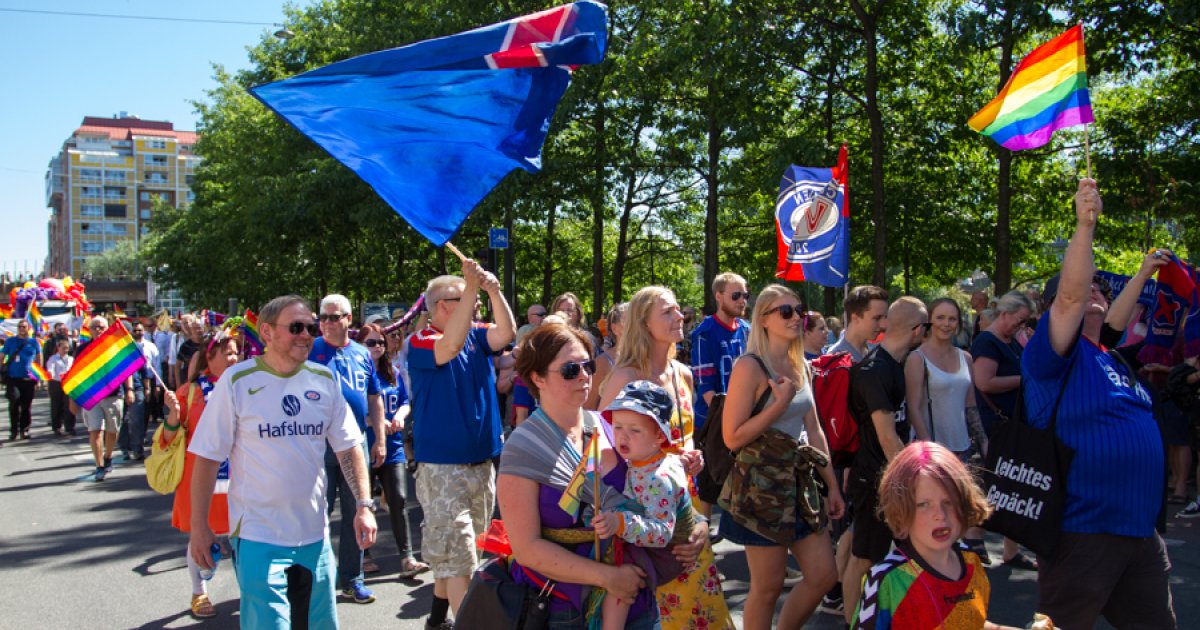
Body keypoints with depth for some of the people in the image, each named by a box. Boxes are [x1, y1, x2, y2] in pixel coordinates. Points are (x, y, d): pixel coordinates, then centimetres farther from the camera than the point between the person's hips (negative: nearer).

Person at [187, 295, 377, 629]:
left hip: (315, 536, 4)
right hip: (258, 538, -4)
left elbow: (349, 448, 7)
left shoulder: (324, 379, 2)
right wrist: (198, 527, -6)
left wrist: (364, 505, -2)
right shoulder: (237, 381, -9)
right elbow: (207, 458, -6)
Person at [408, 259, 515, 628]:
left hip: (481, 462, 7)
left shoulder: (476, 336, 8)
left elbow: (507, 333, -10)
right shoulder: (422, 343, -11)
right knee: (456, 555, -7)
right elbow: (451, 345, -31)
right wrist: (473, 287, -35)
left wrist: (494, 290, -24)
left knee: (450, 551, 19)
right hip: (443, 466, -7)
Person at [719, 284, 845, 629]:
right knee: (768, 587, 2)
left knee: (824, 576, 11)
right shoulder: (750, 366, -13)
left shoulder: (801, 366, 10)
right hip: (761, 486, -7)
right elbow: (733, 437, -18)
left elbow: (813, 431, 15)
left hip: (800, 482, 7)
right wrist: (780, 404, -19)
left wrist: (833, 485, 15)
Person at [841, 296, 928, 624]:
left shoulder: (894, 363, 8)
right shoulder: (875, 370, -22)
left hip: (894, 475, 9)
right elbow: (887, 437, -23)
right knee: (864, 557, 2)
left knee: (881, 551, 19)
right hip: (874, 478, -9)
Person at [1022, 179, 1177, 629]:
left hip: (1141, 534, 9)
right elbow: (1071, 295, -25)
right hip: (1082, 533, -8)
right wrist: (1085, 224, -31)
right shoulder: (1054, 355, -8)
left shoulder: (1114, 361, 17)